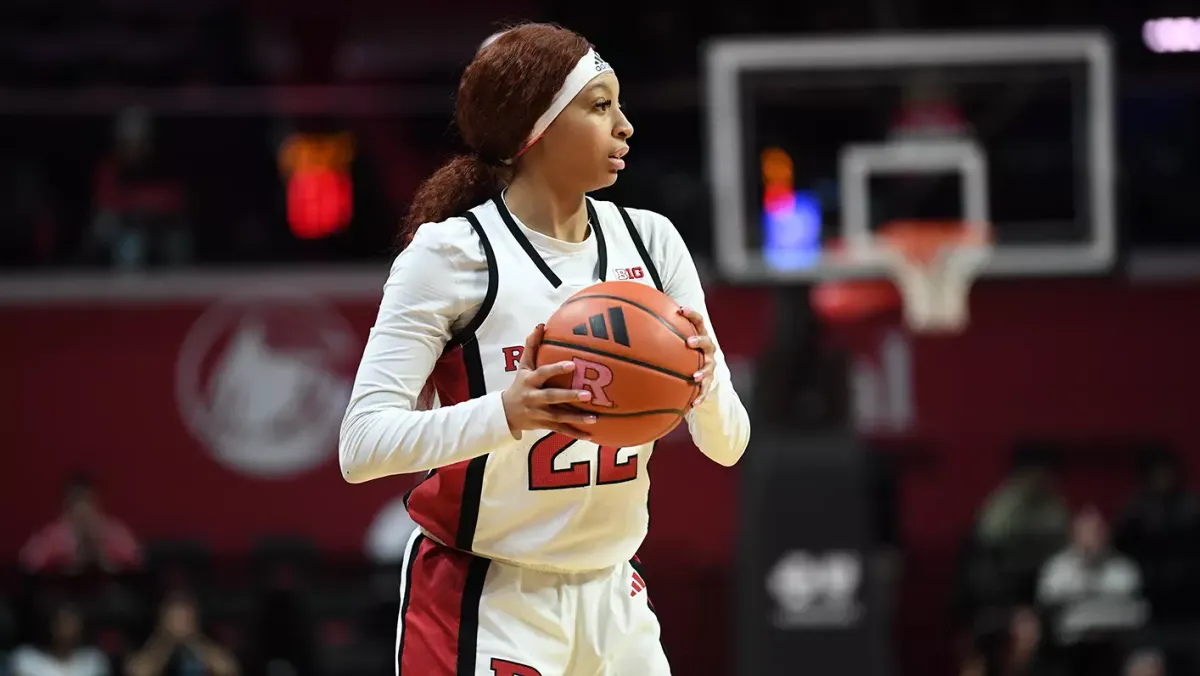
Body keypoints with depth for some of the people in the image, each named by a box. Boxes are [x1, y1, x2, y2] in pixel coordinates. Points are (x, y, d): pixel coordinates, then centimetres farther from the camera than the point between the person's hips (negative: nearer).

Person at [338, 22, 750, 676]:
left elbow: (726, 443, 3)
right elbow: (361, 444, -21)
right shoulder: (451, 252, -13)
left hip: (612, 598, 6)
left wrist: (704, 383, -20)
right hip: (482, 604, -6)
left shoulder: (649, 240, 3)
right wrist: (505, 412, -37)